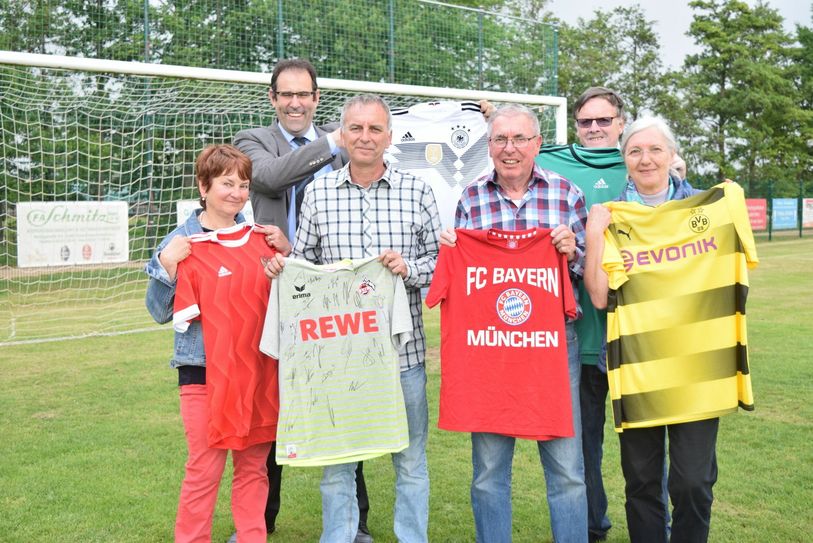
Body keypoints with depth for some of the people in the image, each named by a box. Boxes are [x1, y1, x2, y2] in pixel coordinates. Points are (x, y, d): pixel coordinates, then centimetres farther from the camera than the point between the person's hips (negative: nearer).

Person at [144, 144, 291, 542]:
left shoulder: (259, 239, 7)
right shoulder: (180, 242, -1)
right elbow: (161, 313, 0)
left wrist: (286, 253, -2)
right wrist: (166, 268, -16)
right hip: (203, 368, -3)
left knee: (253, 465, 11)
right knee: (204, 469, 0)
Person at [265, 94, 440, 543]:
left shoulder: (416, 192, 3)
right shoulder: (318, 191, 5)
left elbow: (441, 261, 3)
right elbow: (303, 261, 10)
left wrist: (408, 267, -15)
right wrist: (282, 266, -11)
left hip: (401, 349, 0)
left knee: (410, 458, 11)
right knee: (335, 461, 11)